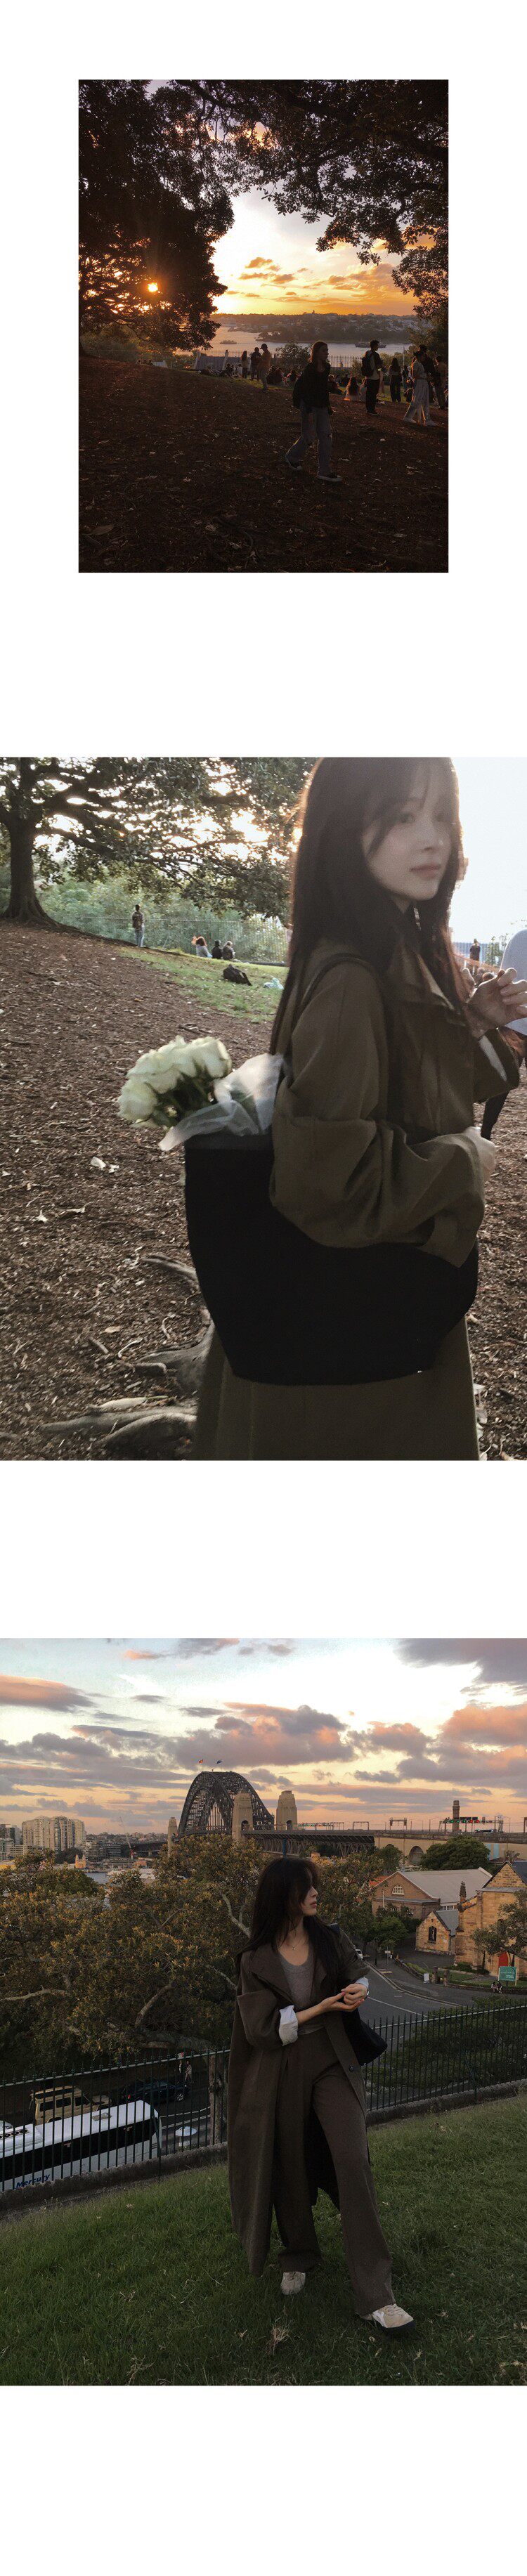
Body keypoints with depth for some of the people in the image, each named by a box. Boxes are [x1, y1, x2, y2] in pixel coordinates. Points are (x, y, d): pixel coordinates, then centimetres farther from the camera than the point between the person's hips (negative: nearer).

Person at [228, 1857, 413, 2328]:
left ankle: (375, 2298, -13)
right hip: (283, 2072, -1)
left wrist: (359, 1990, -11)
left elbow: (357, 1975, 14)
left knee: (354, 2163, -11)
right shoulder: (256, 1961, -6)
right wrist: (322, 2008, -17)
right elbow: (262, 2028, -10)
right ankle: (298, 2258, 38)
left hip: (333, 2064, 1)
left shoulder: (331, 1940, 1)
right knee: (290, 2168, 9)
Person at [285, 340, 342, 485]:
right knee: (309, 437, -2)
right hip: (309, 405, -7)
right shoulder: (309, 369, -16)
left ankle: (325, 472, 2)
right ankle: (292, 457, 26)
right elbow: (306, 391, -19)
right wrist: (309, 413, -23)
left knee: (325, 436, 1)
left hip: (322, 406, 7)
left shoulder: (326, 368, 7)